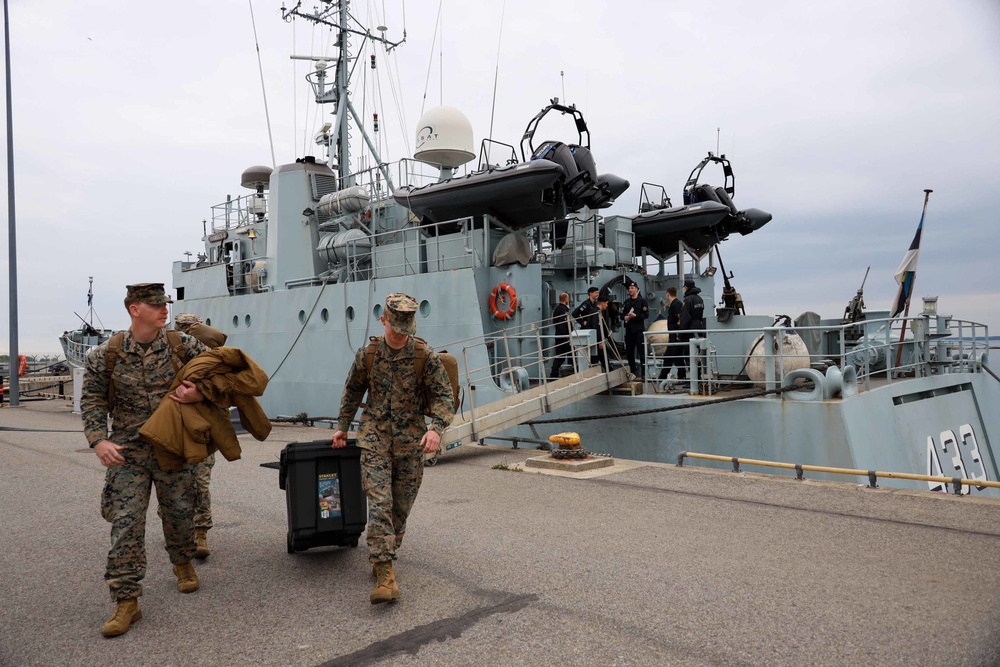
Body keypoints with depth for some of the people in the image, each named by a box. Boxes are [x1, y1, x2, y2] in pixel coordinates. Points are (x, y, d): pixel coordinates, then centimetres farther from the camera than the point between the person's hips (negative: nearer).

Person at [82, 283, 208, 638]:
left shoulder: (184, 346, -3)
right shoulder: (106, 355, -3)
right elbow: (92, 400, 0)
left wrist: (201, 392, -17)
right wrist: (99, 440, -14)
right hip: (127, 452, -1)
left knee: (179, 512, 13)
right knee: (125, 524, -4)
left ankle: (183, 563, 42)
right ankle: (126, 601, 5)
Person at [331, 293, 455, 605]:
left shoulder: (425, 356, -7)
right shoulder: (367, 355, -1)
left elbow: (444, 396, -9)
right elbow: (352, 392, 15)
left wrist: (436, 428, -26)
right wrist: (342, 426, 21)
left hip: (411, 441, 0)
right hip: (374, 438, 0)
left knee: (401, 507, 8)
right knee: (379, 503, -12)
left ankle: (384, 556, 32)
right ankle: (385, 576, -13)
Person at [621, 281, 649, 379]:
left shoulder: (642, 300, 0)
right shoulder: (626, 302, 15)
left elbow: (646, 314, -8)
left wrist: (635, 316, -19)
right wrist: (625, 317, -5)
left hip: (639, 330, -5)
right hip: (629, 330, 5)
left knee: (642, 352, -6)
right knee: (629, 352, 9)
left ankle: (644, 373, -5)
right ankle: (632, 373, 19)